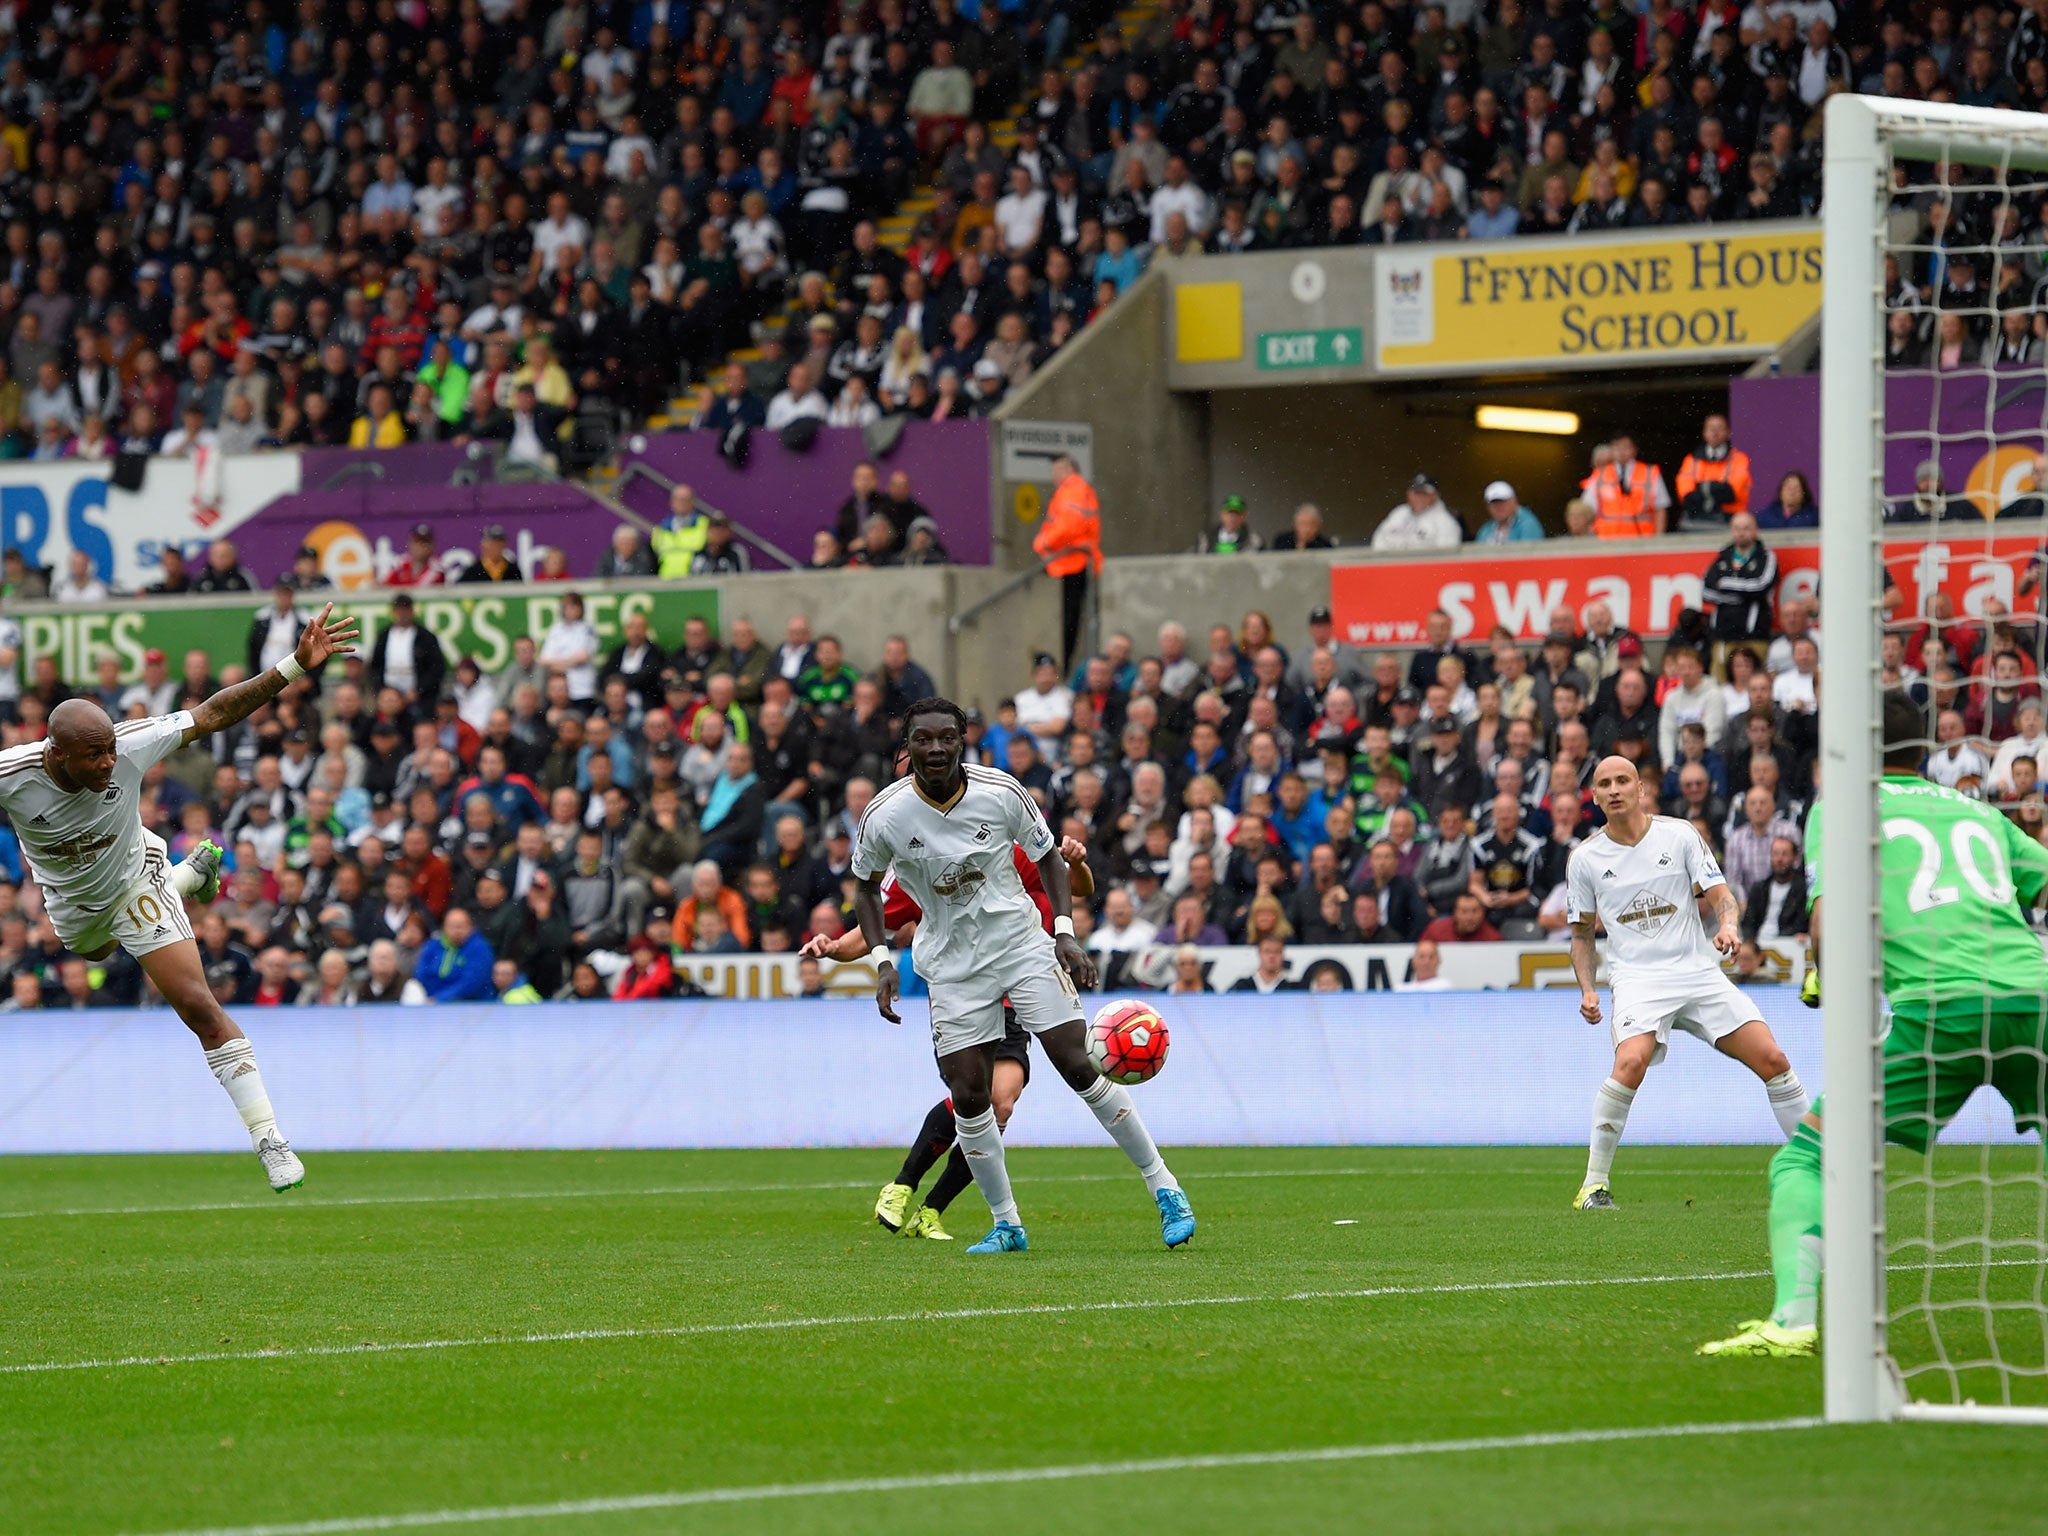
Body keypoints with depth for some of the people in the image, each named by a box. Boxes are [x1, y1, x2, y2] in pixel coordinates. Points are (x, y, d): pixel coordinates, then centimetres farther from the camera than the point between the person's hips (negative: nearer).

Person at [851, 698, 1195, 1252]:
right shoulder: (885, 816, -12)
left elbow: (1047, 856, 4)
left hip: (1023, 947, -1)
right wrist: (881, 960, -6)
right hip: (953, 967, 1)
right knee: (968, 1098, -6)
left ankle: (1164, 1189, 3)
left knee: (1081, 1069, -8)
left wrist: (1065, 932, -8)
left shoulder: (1001, 793, -12)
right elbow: (866, 886, 6)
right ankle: (1006, 1224, 10)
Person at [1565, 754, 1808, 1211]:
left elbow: (1720, 893, 1)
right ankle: (1594, 1184, -19)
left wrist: (1728, 925, -22)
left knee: (1772, 1060, -8)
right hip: (1637, 979, -2)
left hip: (1698, 969, 2)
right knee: (1631, 1062, -30)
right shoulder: (1585, 858, 4)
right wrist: (1587, 990, 1)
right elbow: (1581, 932, 15)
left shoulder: (1679, 835, 2)